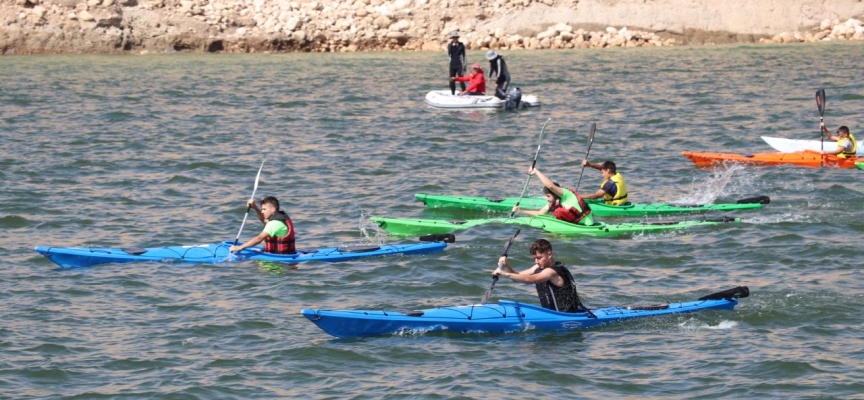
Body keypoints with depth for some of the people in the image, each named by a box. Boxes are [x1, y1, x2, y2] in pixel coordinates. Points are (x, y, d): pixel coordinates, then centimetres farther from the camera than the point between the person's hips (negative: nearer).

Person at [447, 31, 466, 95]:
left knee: (461, 80, -8)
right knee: (452, 81, 5)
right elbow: (448, 54, -1)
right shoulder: (450, 45, 5)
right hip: (452, 64, 4)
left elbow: (463, 55, 1)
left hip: (459, 65, -4)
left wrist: (464, 66, 0)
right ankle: (453, 94, 15)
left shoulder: (461, 45, -3)